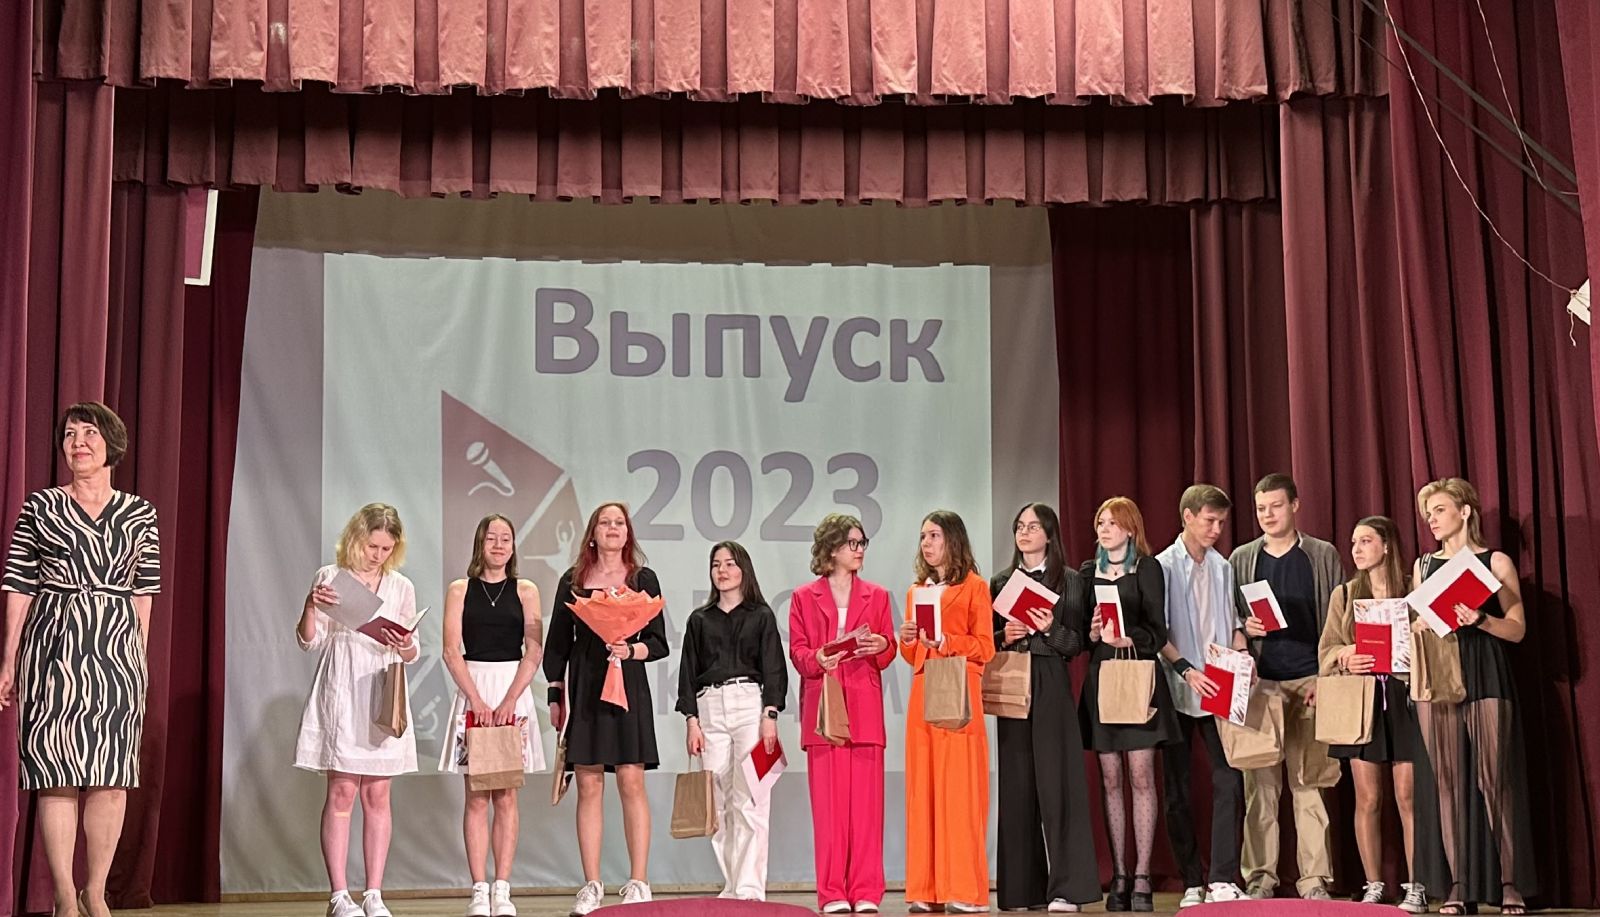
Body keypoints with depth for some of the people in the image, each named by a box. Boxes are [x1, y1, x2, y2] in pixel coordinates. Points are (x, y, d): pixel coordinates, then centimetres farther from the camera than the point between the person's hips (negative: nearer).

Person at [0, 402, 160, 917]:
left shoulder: (140, 514, 10)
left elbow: (143, 592, 12)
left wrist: (139, 657, 7)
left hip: (117, 648, 2)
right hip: (53, 647, -2)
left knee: (112, 777, 0)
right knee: (57, 776, -3)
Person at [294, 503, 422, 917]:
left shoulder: (401, 587, 10)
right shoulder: (330, 577, 3)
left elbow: (413, 653, 12)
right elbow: (309, 642, 3)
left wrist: (406, 648, -11)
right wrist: (310, 607, -15)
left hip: (382, 698, 3)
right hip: (340, 695, -2)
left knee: (377, 794, 2)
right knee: (342, 792, -6)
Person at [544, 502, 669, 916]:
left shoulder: (643, 579, 7)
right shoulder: (572, 582, 10)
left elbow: (659, 643, 4)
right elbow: (556, 643, 12)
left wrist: (632, 650, -15)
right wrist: (555, 696, 6)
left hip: (628, 686, -1)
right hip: (583, 689, 1)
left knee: (631, 782, -6)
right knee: (589, 785, 0)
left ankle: (638, 884, -2)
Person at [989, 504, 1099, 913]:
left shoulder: (1070, 581, 5)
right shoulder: (1001, 583, 14)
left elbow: (1078, 643, 1)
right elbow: (986, 640, 14)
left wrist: (1050, 629, -16)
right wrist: (1005, 637, -6)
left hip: (1053, 687, -3)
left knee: (1056, 781, -7)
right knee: (1017, 784, 2)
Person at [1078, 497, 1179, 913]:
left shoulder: (1147, 568, 2)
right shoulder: (1088, 571, 14)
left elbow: (1158, 632, -4)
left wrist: (1128, 639, -21)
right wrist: (1091, 633, -7)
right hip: (1100, 679, 4)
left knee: (1141, 777, -6)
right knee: (1110, 780, 3)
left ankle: (1142, 878, -4)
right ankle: (1119, 877, 7)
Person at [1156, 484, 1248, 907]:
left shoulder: (1222, 567, 10)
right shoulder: (1163, 566, -3)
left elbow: (1233, 623, 15)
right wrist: (1187, 670, -19)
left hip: (1218, 690, 3)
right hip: (1177, 690, -3)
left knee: (1228, 779, -7)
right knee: (1178, 788, 3)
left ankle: (1223, 880, -6)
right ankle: (1192, 883, 11)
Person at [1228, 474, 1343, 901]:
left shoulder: (1323, 556, 7)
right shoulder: (1241, 558, 12)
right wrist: (1244, 627, -8)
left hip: (1310, 681, -1)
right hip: (1259, 681, 1)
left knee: (1309, 782, -2)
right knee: (1260, 783, -1)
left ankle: (1314, 879, 1)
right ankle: (1259, 877, 3)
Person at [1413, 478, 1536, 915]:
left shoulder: (1496, 562, 3)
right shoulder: (1423, 566, 15)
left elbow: (1517, 630, -2)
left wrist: (1480, 620, -19)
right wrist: (1416, 624, -4)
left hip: (1486, 682, -3)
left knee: (1495, 780, -6)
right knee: (1450, 781, 0)